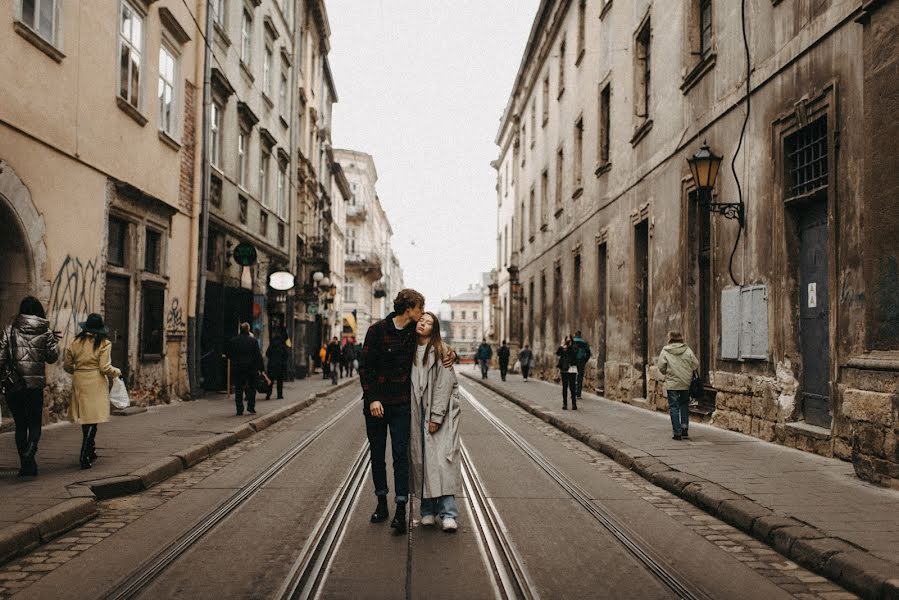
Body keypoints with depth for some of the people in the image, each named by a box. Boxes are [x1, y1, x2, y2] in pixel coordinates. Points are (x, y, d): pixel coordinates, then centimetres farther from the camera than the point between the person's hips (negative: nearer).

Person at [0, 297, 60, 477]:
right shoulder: (45, 331, -1)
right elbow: (52, 357, 4)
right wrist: (54, 341, 19)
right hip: (36, 383, -1)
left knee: (20, 425, 12)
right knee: (35, 425, 7)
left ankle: (26, 464, 15)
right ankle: (28, 456, -18)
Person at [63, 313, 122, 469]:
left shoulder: (75, 343, 5)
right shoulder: (104, 344, -8)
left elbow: (67, 366, 10)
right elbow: (105, 367, -13)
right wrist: (117, 373, 6)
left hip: (79, 383, 5)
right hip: (96, 383, -5)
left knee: (85, 417, 16)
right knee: (92, 419, -2)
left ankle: (90, 453, 30)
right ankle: (84, 457, -11)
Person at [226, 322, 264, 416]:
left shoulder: (232, 341, 0)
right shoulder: (253, 340, -5)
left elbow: (228, 354, 4)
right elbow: (258, 355, -6)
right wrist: (261, 367, 1)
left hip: (237, 369, 1)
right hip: (251, 368, -1)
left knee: (238, 390, 6)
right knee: (252, 388, 12)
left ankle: (240, 410, 4)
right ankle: (251, 407, 7)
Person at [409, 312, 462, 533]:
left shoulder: (439, 351, -3)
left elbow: (444, 384, -9)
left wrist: (436, 417, -14)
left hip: (440, 411, -4)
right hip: (418, 413, 4)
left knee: (441, 458, -10)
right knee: (421, 459, 2)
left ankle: (448, 514, -10)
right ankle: (428, 510, 9)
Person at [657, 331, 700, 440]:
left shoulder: (665, 351, -6)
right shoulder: (687, 350, -1)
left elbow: (661, 367, -8)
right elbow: (696, 364, -1)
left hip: (672, 384, -2)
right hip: (686, 383, 2)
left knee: (674, 407, 4)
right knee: (684, 405, 20)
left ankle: (677, 432, 2)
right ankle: (684, 428, 13)